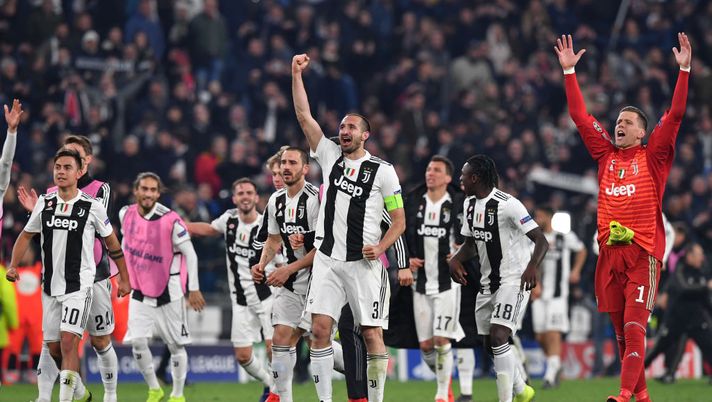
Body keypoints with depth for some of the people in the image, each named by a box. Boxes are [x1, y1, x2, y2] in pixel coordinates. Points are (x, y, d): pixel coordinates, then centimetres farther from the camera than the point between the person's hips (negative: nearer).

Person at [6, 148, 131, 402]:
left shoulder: (92, 207, -6)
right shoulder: (44, 203, 3)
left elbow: (112, 243, 5)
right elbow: (27, 235, 16)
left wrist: (124, 279, 8)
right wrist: (13, 266, 2)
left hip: (79, 285, -5)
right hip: (50, 286, 5)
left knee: (68, 341, -19)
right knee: (53, 347, 9)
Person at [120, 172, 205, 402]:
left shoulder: (170, 220, -18)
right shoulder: (126, 214, -4)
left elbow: (190, 254, -11)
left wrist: (193, 289, -10)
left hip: (168, 292, -3)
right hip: (140, 291, 3)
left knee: (176, 346, 4)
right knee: (137, 342, -9)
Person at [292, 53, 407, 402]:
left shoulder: (383, 171, 1)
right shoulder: (330, 156, 10)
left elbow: (399, 220, 2)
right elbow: (304, 116, 6)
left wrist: (380, 247, -14)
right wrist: (296, 74, -1)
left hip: (364, 263, -3)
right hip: (327, 260, 3)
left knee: (372, 334, -3)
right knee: (320, 329, -5)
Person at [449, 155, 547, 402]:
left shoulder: (507, 204, -18)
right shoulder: (470, 204, 8)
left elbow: (542, 241, -20)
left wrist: (531, 267, -38)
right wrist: (455, 259, 0)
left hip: (514, 280, -9)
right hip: (488, 283, 9)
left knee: (498, 337, -22)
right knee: (490, 344, 13)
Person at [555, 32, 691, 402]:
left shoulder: (653, 157, 3)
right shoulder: (606, 155, 13)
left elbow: (674, 115, -4)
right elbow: (580, 117, 15)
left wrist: (684, 70, -10)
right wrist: (568, 71, 13)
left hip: (643, 252, -5)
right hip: (610, 251, 5)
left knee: (634, 327, -11)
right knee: (620, 330, 7)